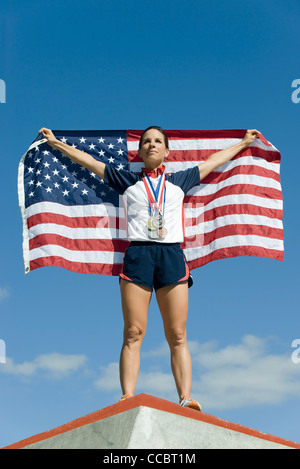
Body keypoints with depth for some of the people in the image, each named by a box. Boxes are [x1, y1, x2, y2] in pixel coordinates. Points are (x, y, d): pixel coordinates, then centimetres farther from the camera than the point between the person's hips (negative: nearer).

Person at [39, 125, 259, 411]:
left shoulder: (179, 181, 22)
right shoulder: (128, 181, 19)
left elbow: (214, 160, 32)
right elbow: (88, 160, 23)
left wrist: (244, 142, 41)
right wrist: (55, 142, 27)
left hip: (172, 255, 1)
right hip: (138, 255, -1)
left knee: (177, 336, -7)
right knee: (133, 333, -10)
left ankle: (186, 399, -12)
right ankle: (127, 398, -14)